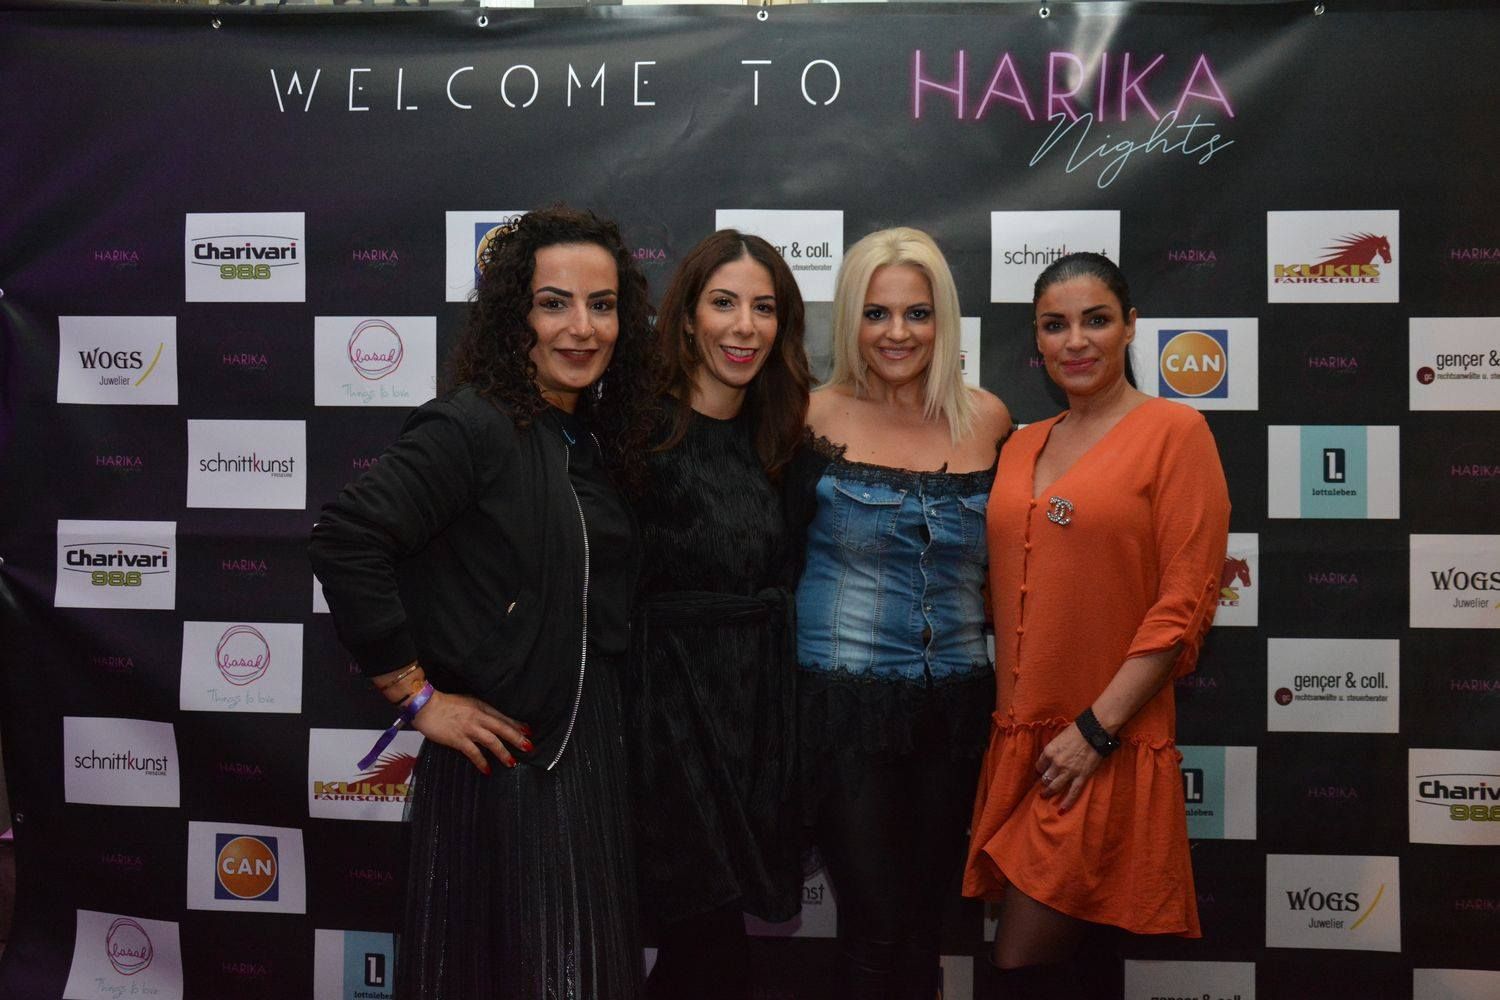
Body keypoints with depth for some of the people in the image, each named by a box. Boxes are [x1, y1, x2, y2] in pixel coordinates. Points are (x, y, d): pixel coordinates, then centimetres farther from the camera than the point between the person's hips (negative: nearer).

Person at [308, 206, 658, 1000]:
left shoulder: (593, 442, 8)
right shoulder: (473, 425, -15)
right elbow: (345, 541, -24)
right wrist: (417, 696, -19)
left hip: (590, 756, 8)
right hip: (500, 763, -8)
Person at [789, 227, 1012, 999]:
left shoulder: (987, 419, 2)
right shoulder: (818, 419, -7)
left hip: (956, 702, 4)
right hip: (846, 700, -3)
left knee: (926, 919, 16)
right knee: (877, 927, 0)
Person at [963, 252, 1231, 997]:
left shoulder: (1174, 431, -7)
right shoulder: (1022, 446, 11)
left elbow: (1185, 602, -13)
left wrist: (1096, 728, -15)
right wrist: (1010, 721, 7)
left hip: (1107, 751, -6)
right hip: (1019, 739, 6)